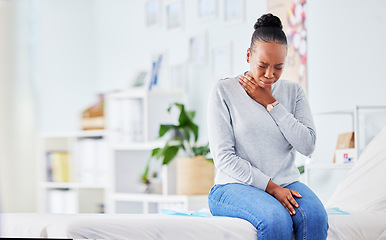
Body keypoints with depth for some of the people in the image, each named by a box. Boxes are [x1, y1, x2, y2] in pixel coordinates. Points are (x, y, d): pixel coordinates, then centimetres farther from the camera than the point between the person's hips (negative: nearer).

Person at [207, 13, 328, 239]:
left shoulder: (293, 91, 13)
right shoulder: (224, 91, 1)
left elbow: (308, 145, 0)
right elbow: (224, 157, -6)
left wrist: (270, 103, -4)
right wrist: (271, 187, -14)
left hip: (287, 184, 3)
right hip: (235, 186, -3)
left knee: (315, 216, -31)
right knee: (277, 219, -36)